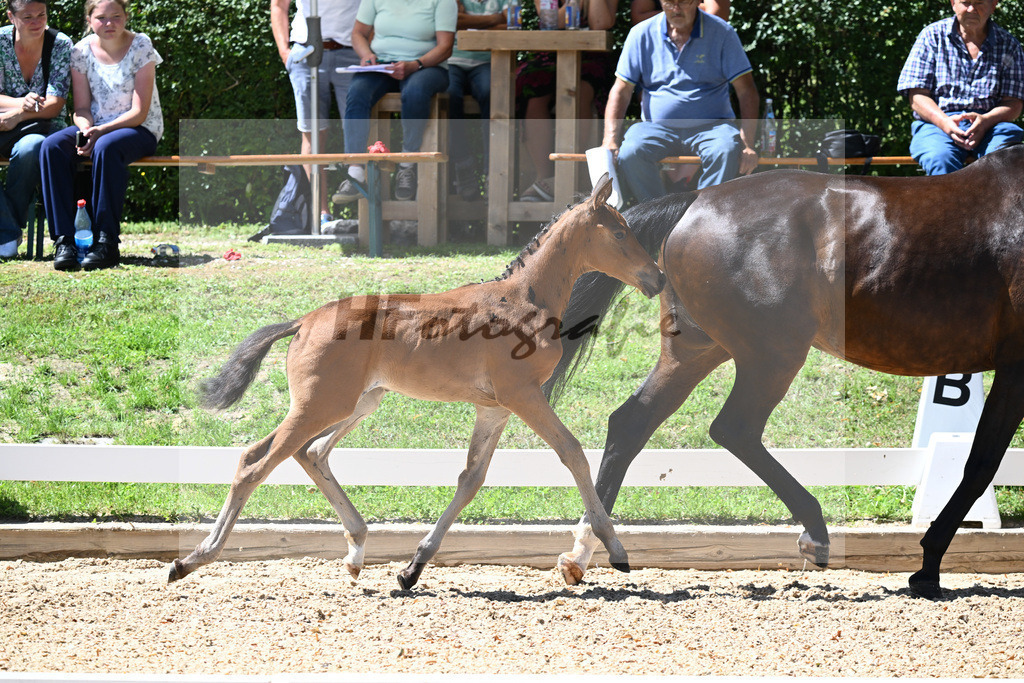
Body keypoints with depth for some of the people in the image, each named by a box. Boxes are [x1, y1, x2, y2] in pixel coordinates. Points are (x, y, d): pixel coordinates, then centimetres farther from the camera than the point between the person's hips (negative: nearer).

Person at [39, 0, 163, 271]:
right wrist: (86, 130, -19)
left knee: (106, 147, -39)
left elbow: (139, 112, -13)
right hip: (95, 128, 4)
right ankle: (65, 240, -29)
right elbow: (82, 108, 4)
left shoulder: (141, 47, -9)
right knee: (52, 146, -26)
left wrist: (101, 131, -25)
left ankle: (107, 242, -35)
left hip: (139, 130, -4)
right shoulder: (82, 51, 2)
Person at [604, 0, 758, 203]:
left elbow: (747, 92, -2)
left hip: (712, 125, -1)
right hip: (656, 126, 1)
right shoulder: (642, 34, 4)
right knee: (630, 153, -30)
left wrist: (747, 144, -15)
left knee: (726, 150, -35)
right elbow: (621, 90, 6)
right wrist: (610, 140, -9)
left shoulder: (721, 33, 0)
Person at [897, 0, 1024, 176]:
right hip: (936, 122, 0)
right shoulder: (932, 36, 10)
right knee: (940, 159, -36)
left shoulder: (1009, 45, 13)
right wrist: (944, 121, -17)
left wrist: (985, 121, -18)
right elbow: (917, 96, 5)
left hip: (990, 123, 0)